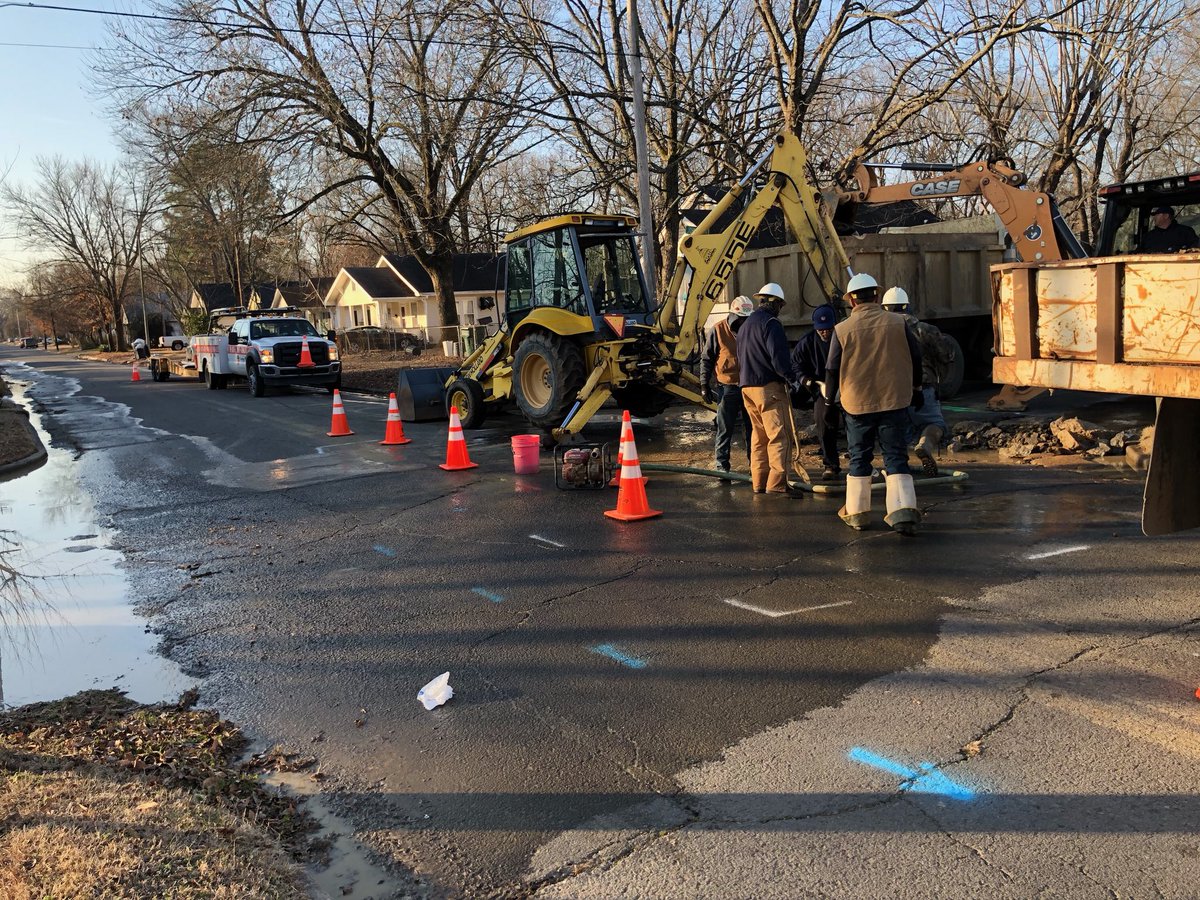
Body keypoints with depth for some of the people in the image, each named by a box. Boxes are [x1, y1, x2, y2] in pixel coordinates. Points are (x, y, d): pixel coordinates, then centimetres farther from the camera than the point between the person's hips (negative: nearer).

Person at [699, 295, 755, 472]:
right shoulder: (718, 330, -5)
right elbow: (706, 359, 0)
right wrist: (704, 384, -4)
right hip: (727, 387, -3)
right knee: (725, 429, 4)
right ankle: (722, 463, 11)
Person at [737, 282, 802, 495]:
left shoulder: (745, 325, 19)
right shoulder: (770, 323, -10)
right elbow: (778, 357, -18)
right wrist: (791, 379, -10)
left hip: (747, 387, 9)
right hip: (769, 387, -9)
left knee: (759, 436, 14)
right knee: (780, 435, -8)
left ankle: (759, 482, 16)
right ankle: (776, 484, -13)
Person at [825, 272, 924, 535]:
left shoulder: (842, 329, -7)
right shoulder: (897, 323, -2)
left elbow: (832, 369, -2)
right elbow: (915, 358, 6)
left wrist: (829, 400, 11)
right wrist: (916, 389, 20)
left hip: (857, 404, -1)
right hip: (895, 401, 1)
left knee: (859, 459, 13)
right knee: (896, 458, 4)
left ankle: (857, 511, 19)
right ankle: (903, 509, -8)